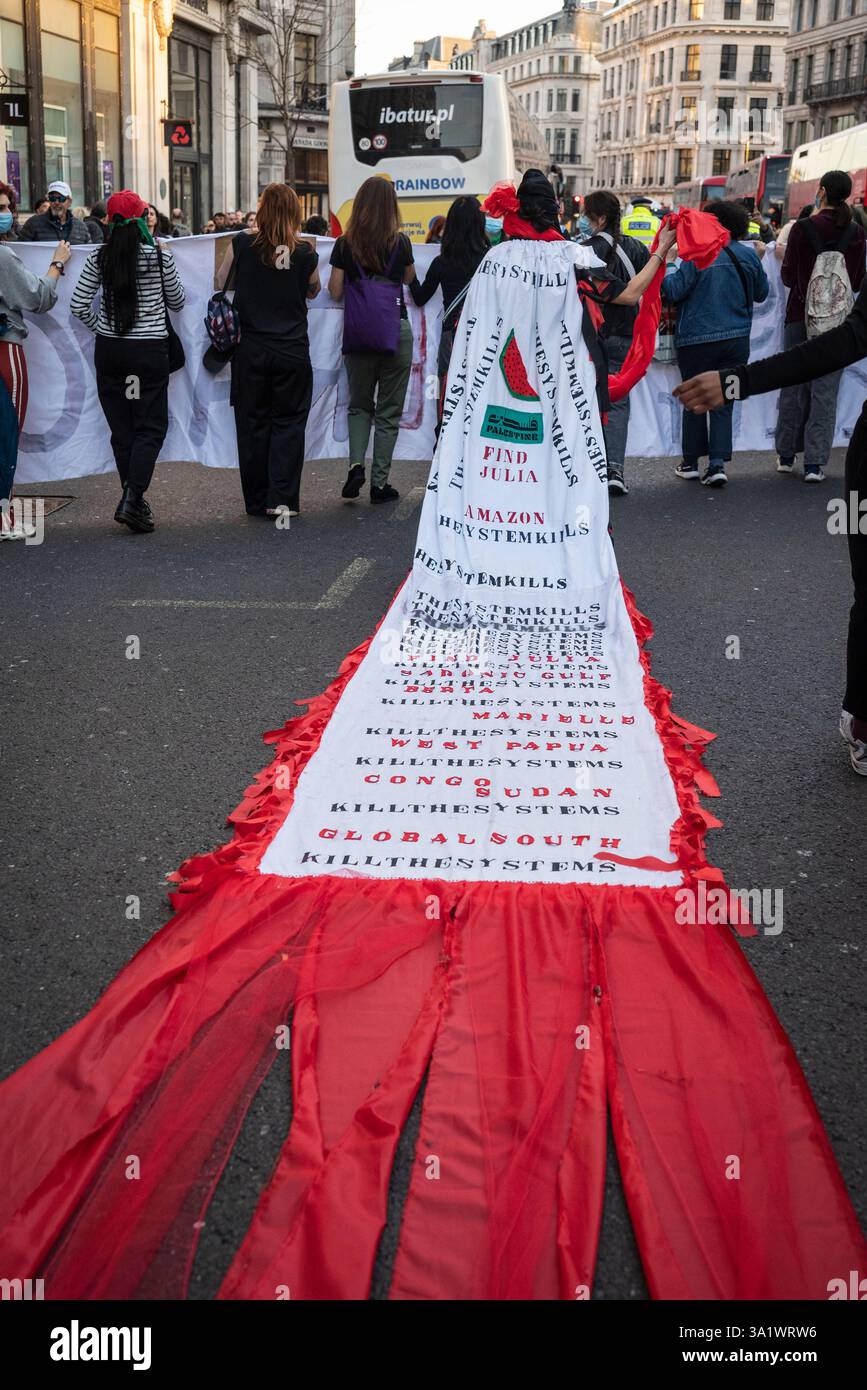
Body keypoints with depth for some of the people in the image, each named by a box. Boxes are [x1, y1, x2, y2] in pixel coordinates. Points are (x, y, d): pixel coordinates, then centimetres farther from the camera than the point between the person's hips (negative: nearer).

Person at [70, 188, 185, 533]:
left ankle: (133, 499, 17)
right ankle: (132, 500, -12)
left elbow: (79, 305, -1)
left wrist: (102, 327, 15)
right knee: (151, 427, 2)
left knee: (121, 428, 11)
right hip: (150, 349, -3)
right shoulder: (160, 256, -7)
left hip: (108, 349, 3)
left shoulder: (99, 258, 0)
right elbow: (177, 302, 6)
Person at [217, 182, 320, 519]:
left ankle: (257, 501, 16)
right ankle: (282, 499, -2)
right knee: (289, 422, 8)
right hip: (292, 350, -1)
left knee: (253, 424, 10)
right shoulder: (304, 252, -4)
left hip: (250, 349, 1)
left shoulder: (242, 243, -5)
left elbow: (222, 282, 10)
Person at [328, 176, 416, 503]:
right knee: (389, 410, 8)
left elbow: (335, 291, 1)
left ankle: (356, 464, -2)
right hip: (396, 331, -1)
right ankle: (380, 482, 8)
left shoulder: (345, 244, -3)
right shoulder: (400, 242, -4)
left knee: (359, 404, 19)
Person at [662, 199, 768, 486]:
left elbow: (674, 291, -13)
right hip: (736, 340, 3)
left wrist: (662, 275, 5)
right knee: (723, 403, 8)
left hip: (697, 341, -3)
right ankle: (717, 463, -4)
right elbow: (761, 293, 11)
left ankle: (690, 462, 17)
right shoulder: (748, 255, -1)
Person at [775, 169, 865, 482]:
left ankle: (786, 455, 20)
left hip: (801, 315, -1)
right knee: (826, 389, 4)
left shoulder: (803, 228, -10)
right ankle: (815, 462, 0)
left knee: (794, 385, 11)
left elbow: (788, 277, -5)